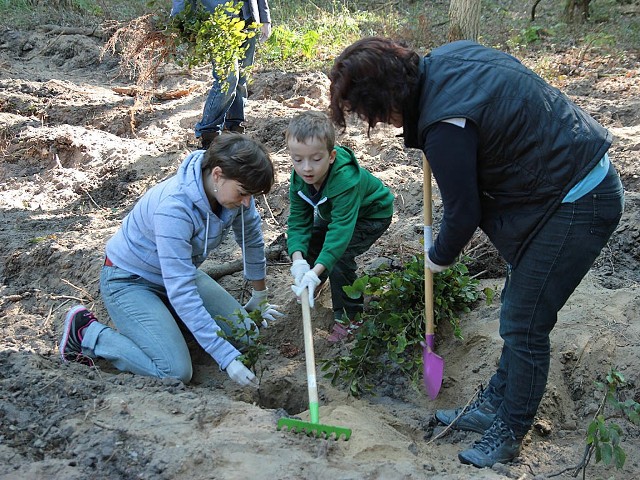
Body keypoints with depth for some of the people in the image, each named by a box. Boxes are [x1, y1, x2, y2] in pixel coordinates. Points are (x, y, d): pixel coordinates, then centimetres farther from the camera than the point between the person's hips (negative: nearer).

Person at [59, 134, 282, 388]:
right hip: (129, 281, -7)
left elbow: (252, 239, 5)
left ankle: (166, 315, 18)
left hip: (179, 272, 7)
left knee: (245, 336, -3)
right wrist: (227, 358, -36)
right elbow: (181, 292, -37)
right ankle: (86, 332, -3)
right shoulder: (173, 207, -36)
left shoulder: (234, 189, -15)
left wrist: (260, 297, 17)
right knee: (175, 373, -22)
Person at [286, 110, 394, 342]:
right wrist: (298, 260, -38)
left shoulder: (346, 180, -43)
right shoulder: (299, 177, -22)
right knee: (304, 244, 1)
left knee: (339, 255, -25)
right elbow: (299, 220, -20)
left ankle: (350, 316, -7)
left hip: (371, 215, -7)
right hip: (332, 212, 8)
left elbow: (341, 229, -48)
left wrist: (316, 271, -57)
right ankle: (307, 286, 32)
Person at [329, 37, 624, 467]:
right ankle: (493, 405, 34)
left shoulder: (444, 128, -28)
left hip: (575, 205, -10)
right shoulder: (444, 57, -2)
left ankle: (509, 435, 20)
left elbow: (463, 214, -16)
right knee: (518, 314, 18)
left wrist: (440, 257, 5)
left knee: (524, 325, 2)